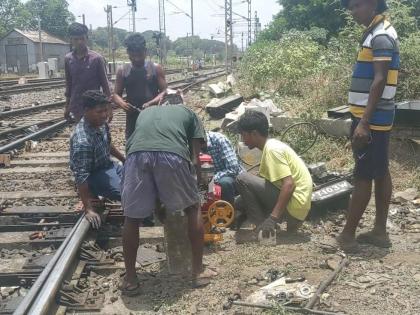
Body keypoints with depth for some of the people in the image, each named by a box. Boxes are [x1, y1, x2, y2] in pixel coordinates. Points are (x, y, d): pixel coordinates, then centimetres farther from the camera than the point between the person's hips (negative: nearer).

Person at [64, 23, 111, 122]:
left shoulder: (96, 58, -8)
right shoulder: (68, 59, 2)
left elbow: (104, 83, -4)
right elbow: (68, 84, 12)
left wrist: (109, 107, -6)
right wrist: (67, 106, 13)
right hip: (76, 107, 3)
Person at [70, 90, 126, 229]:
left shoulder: (101, 123, -8)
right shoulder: (82, 141, -34)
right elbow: (81, 177, -32)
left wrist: (124, 159, 24)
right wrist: (88, 209, -30)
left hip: (109, 165, 8)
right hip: (94, 175, -8)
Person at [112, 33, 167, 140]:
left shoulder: (156, 69, 1)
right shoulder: (122, 71, 6)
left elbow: (164, 92, -2)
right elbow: (116, 94, 8)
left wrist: (151, 103, -21)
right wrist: (122, 104, -16)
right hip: (132, 118, 2)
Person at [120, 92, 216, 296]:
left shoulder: (146, 112, 42)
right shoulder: (189, 113, 34)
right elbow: (195, 158, 25)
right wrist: (197, 184, 41)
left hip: (137, 154, 2)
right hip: (172, 155, -1)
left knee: (132, 218, 19)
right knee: (193, 209, 21)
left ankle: (130, 279, 25)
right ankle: (198, 272, 25)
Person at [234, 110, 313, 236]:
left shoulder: (272, 149, -16)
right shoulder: (272, 145, 14)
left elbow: (289, 185, -26)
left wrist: (273, 218, -28)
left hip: (293, 206, -10)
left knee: (242, 179, -12)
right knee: (240, 203, 14)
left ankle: (262, 228, -8)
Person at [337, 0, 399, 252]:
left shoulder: (380, 36, -15)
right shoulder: (378, 33, 16)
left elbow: (379, 81, -22)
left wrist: (364, 122, -26)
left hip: (372, 119, -10)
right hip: (378, 117, 10)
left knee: (363, 176, -4)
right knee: (380, 173, 11)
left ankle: (347, 235, 4)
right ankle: (380, 232, 20)